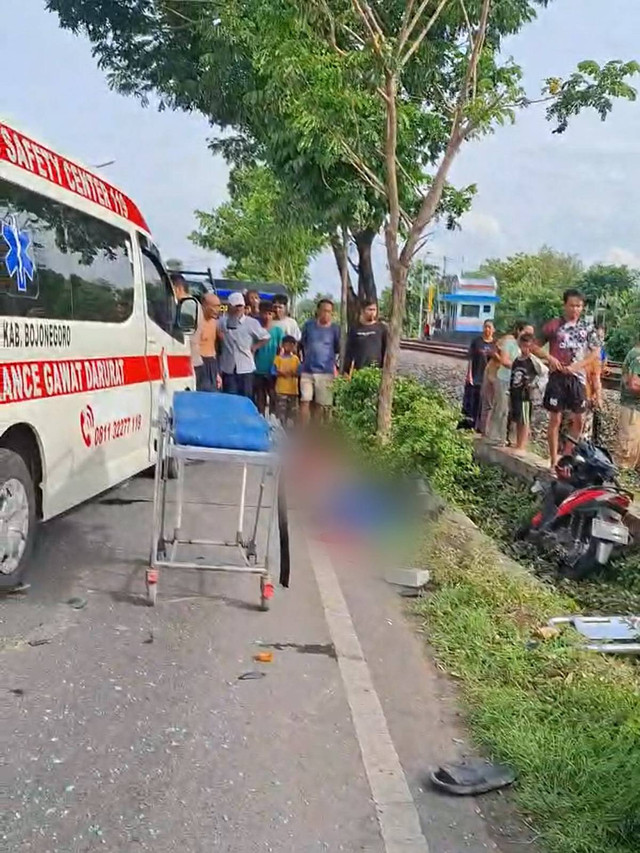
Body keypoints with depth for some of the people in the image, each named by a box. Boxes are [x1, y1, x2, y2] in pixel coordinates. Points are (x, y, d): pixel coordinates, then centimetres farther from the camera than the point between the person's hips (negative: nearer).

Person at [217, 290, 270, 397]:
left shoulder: (252, 323, -1)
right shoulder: (222, 322, 0)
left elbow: (266, 337, 7)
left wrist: (255, 347, 1)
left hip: (246, 368, 0)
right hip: (228, 368, 0)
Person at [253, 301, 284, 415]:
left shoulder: (278, 330, -1)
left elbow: (280, 350, 1)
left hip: (273, 370, 0)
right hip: (258, 370, 0)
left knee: (273, 396, 5)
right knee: (260, 397, 8)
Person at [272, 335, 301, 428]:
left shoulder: (296, 359, 7)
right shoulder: (278, 358, 1)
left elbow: (299, 372, 6)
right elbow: (273, 371, -3)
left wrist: (293, 373, -14)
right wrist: (281, 373, -19)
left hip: (293, 389, 3)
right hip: (281, 389, -3)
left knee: (293, 410, 7)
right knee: (281, 409, -4)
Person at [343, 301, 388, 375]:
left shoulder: (382, 328, 5)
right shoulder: (355, 329, 9)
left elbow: (386, 350, 4)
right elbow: (349, 351, 9)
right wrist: (345, 371, 3)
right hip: (357, 370, 1)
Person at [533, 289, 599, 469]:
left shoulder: (587, 328, 5)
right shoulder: (553, 325, -1)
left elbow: (596, 353, 3)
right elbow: (535, 347, 4)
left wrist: (576, 366, -9)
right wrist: (549, 358, -13)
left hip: (578, 378, 3)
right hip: (557, 377, -3)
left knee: (578, 419, 6)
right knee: (555, 419, -1)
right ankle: (554, 461, 5)